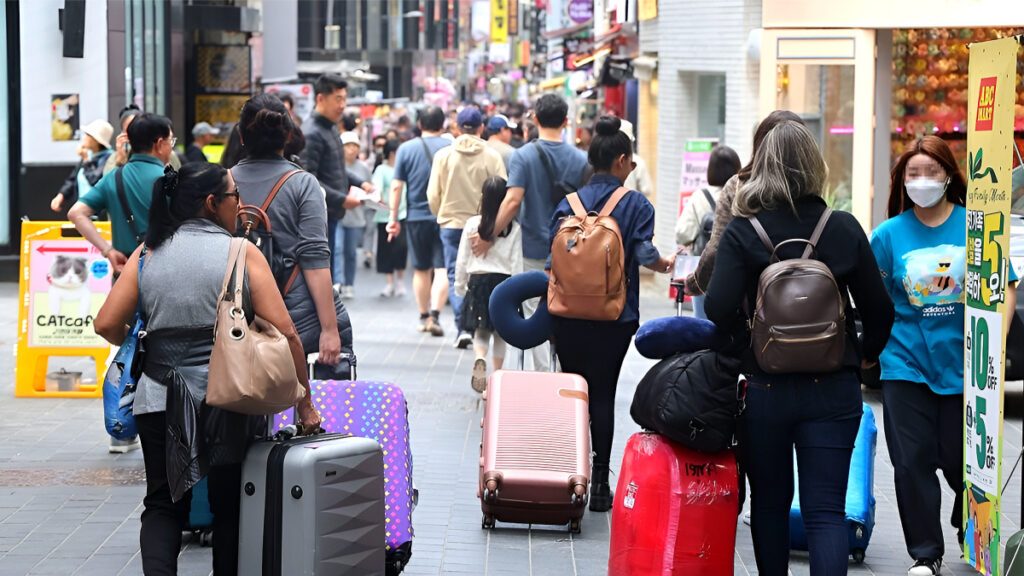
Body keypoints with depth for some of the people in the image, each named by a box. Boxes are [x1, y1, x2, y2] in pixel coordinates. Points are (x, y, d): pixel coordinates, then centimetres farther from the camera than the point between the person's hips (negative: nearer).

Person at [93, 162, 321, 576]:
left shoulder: (148, 252, 3)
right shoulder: (242, 253, -5)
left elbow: (106, 325, -1)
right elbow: (284, 333, -10)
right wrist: (304, 403, -2)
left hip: (160, 399, 2)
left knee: (163, 505, 13)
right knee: (230, 507, 15)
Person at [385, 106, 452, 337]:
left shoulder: (406, 149, -1)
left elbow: (396, 186, -1)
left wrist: (393, 217, 4)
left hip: (417, 216, 2)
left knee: (421, 269, 14)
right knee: (442, 268, -3)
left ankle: (424, 317, 23)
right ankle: (435, 315, -18)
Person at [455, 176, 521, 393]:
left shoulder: (472, 224, -6)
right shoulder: (513, 228, -7)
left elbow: (462, 260, -1)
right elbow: (516, 262, -6)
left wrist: (460, 286, 12)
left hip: (478, 281, 0)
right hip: (503, 282, 0)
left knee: (481, 331, 10)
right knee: (500, 334, 13)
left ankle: (480, 360, -20)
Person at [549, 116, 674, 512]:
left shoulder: (569, 203, 3)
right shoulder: (636, 204, -5)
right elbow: (646, 255, -11)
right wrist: (666, 265, 9)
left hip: (569, 313, 2)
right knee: (603, 394, 2)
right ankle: (599, 483, 2)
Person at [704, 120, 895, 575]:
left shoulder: (742, 232, -8)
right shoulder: (844, 229, -1)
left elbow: (719, 308, -18)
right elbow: (878, 308, 2)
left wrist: (740, 351, 0)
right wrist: (867, 354, 20)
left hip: (764, 388, -1)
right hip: (834, 388, 1)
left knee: (769, 503, 16)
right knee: (826, 509, 0)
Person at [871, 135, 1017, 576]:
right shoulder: (890, 234, -1)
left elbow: (1005, 289, -1)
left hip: (964, 365, -1)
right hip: (907, 363, 1)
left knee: (960, 458, 5)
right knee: (912, 462, 2)